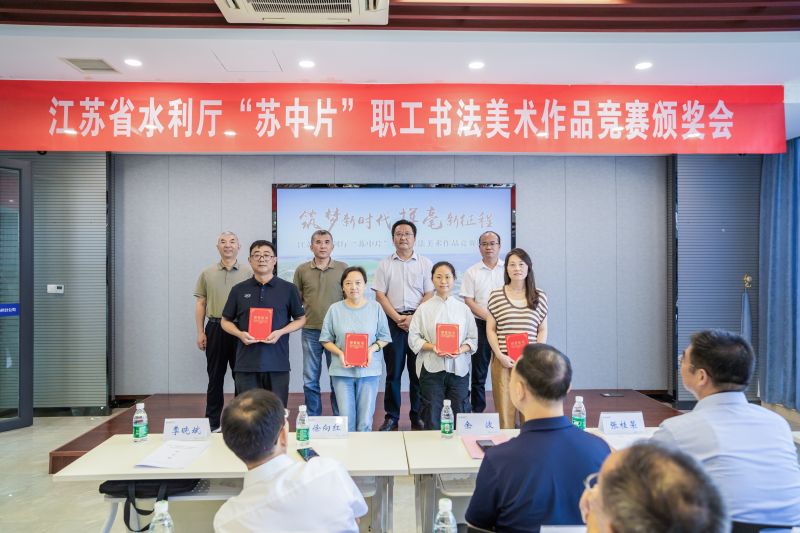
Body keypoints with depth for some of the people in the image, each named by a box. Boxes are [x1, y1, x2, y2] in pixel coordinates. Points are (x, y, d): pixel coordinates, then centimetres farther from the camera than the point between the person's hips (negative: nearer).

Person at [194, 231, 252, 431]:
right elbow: (200, 304, 9)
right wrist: (200, 332, 2)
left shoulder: (248, 272, 2)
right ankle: (213, 422, 19)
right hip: (215, 328, 2)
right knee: (215, 376, 9)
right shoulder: (207, 273, 8)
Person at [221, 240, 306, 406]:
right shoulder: (239, 290, 8)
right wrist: (240, 334, -8)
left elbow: (300, 319, 8)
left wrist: (280, 332, -9)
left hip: (278, 362, -1)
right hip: (246, 362, 1)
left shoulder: (288, 289, 3)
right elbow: (226, 321, 13)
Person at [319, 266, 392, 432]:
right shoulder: (335, 309, 2)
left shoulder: (375, 308, 2)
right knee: (346, 419, 3)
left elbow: (384, 337, 6)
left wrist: (372, 349, -12)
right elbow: (326, 339, 5)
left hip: (369, 370, 0)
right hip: (342, 370, 0)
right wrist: (340, 353, -11)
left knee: (365, 421, 3)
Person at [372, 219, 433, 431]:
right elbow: (380, 295, 3)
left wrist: (413, 318, -9)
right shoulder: (385, 264, 9)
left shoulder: (425, 264, 7)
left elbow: (430, 294, 1)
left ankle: (417, 417, 14)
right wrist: (397, 318, -7)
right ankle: (391, 417, 14)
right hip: (393, 320, 1)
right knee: (393, 370, 4)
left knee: (418, 370, 3)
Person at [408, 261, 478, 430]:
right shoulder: (424, 308, 3)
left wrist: (461, 350, -13)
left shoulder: (463, 308, 7)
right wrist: (432, 347, -16)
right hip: (431, 368, -1)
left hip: (458, 368, 1)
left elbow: (473, 338, 7)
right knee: (432, 418, 5)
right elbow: (413, 338, 0)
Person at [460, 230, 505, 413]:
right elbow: (469, 301, 0)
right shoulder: (472, 272, 6)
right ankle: (477, 412, 14)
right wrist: (489, 317, -12)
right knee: (478, 373, 5)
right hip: (481, 324, 0)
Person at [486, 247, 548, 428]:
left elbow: (543, 330, 9)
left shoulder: (539, 296, 7)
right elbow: (490, 329, 5)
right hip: (503, 361, -1)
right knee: (505, 409, 0)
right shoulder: (496, 296, 3)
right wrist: (500, 356, -7)